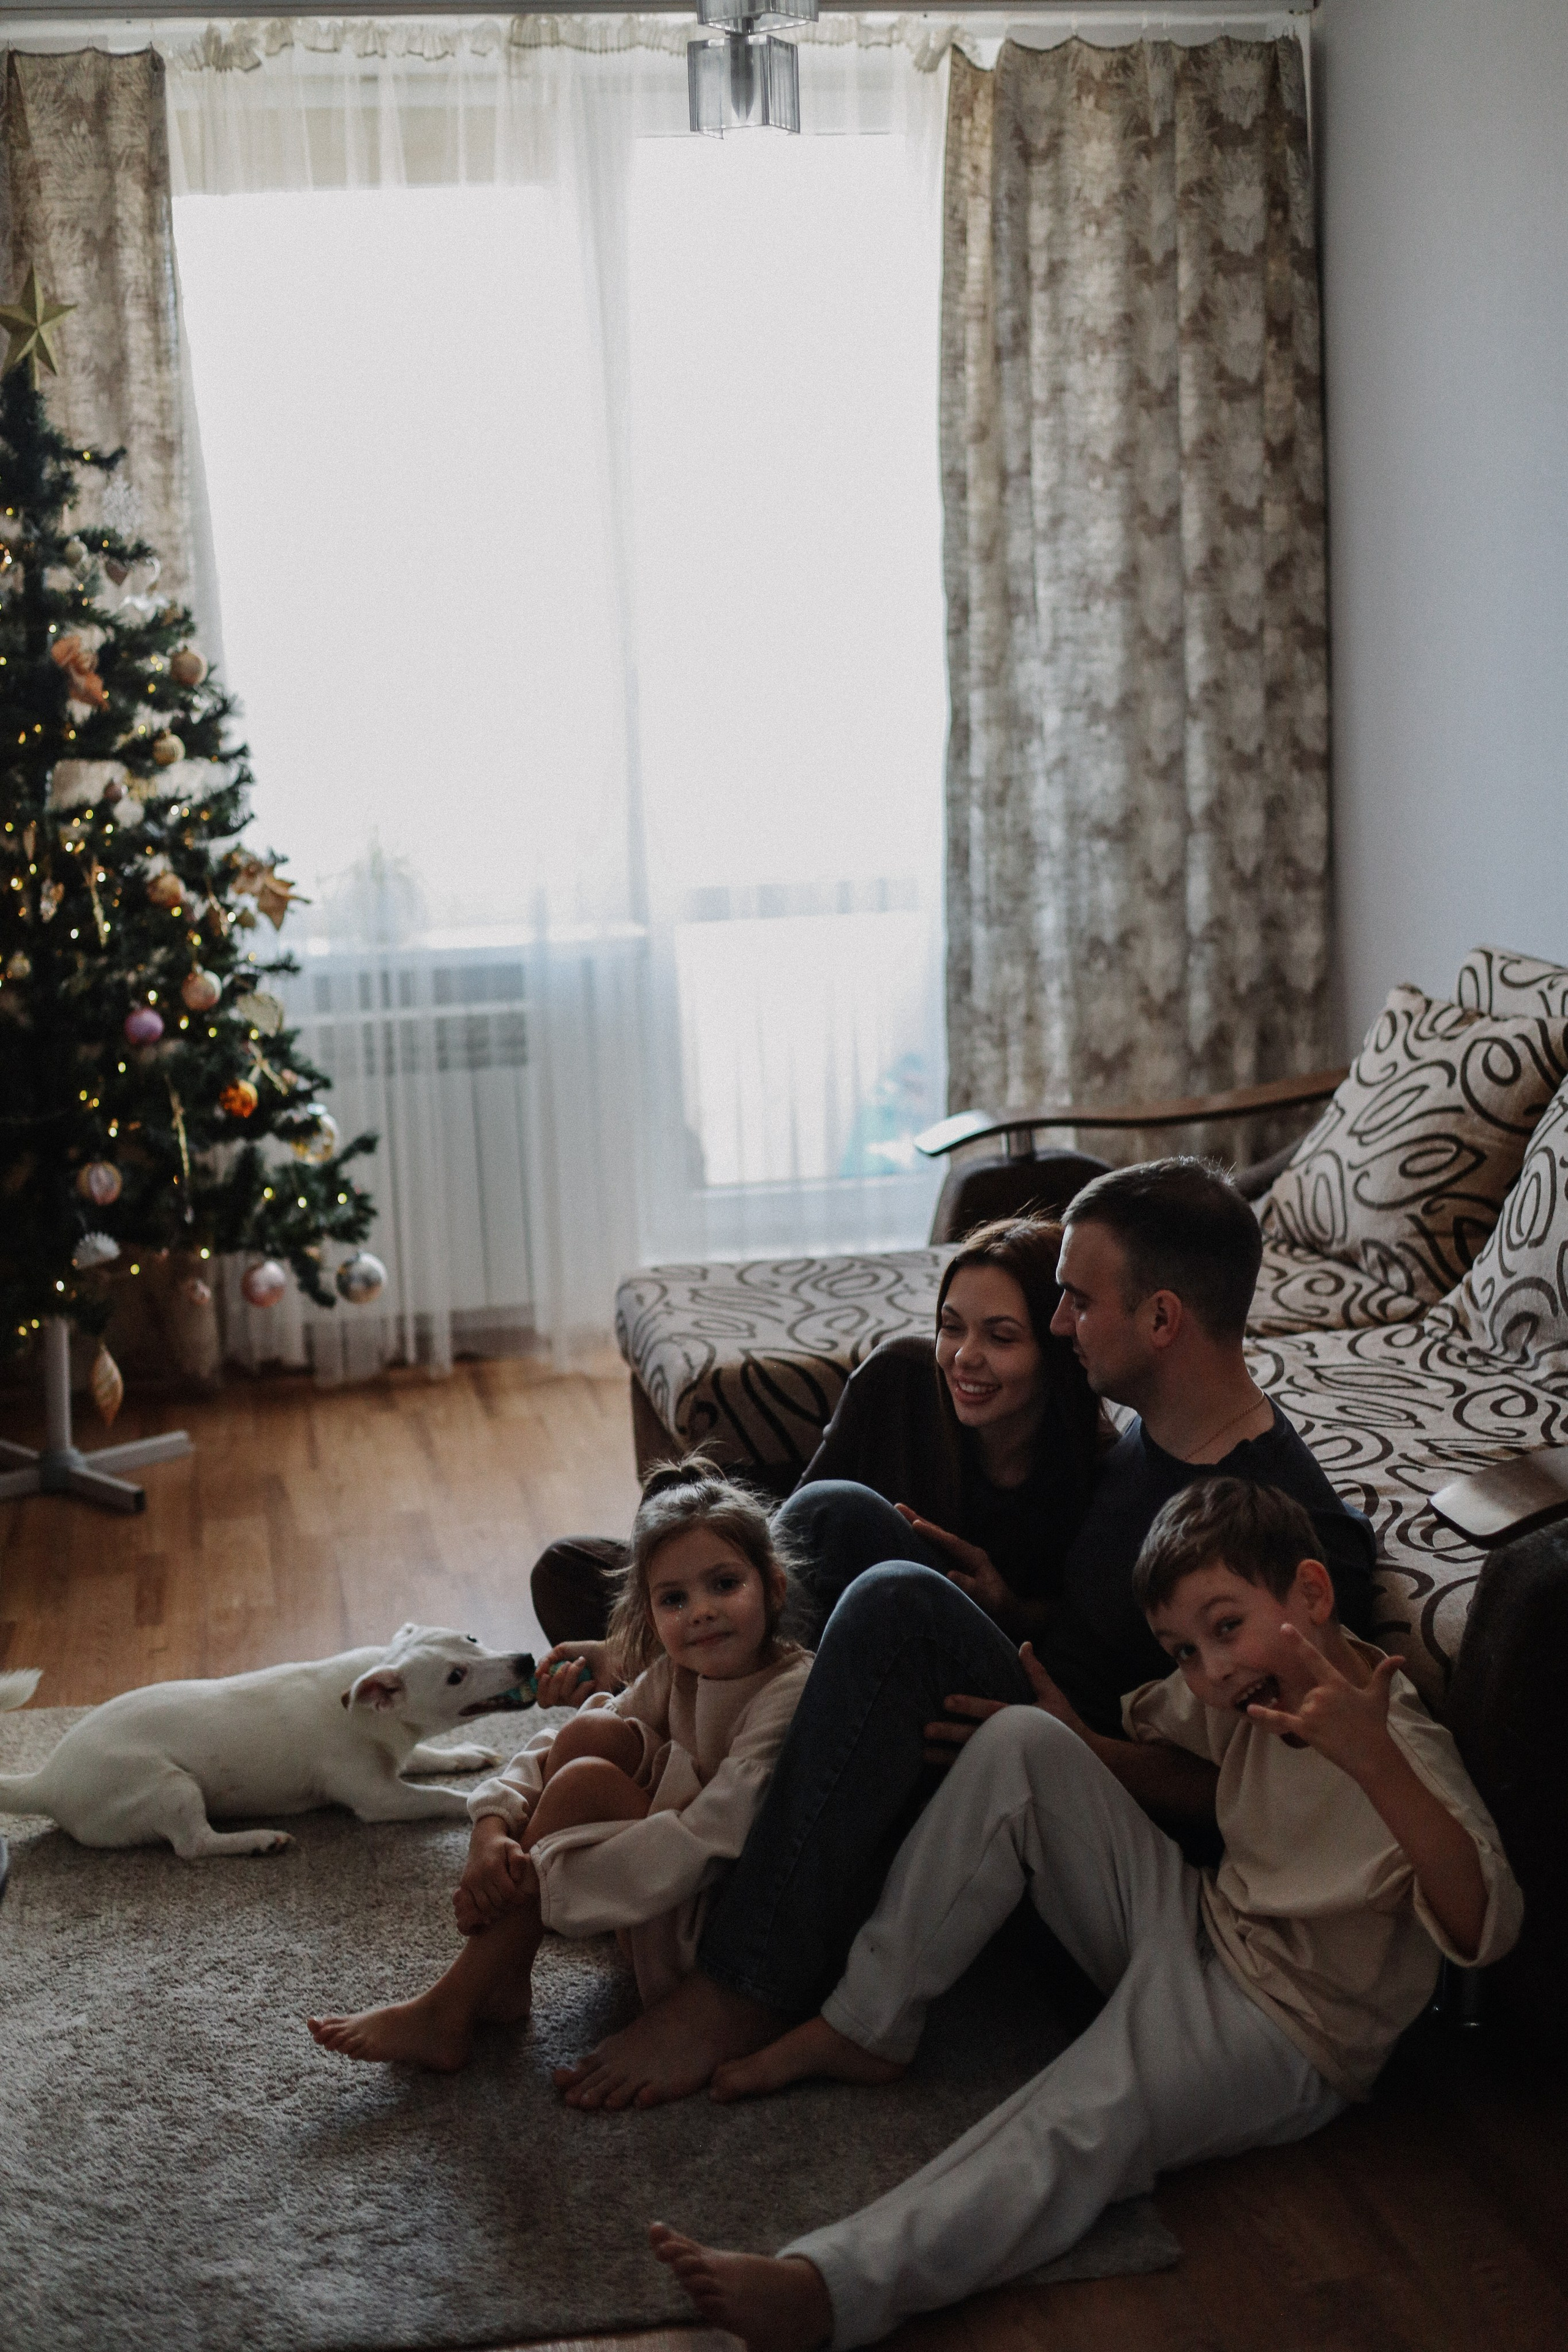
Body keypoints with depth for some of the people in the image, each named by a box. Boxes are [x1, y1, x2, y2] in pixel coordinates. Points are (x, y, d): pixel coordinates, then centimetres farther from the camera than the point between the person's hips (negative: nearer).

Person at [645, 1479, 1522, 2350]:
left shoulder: (1400, 1747, -23)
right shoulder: (1255, 1686, -1)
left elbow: (1484, 1930, -39)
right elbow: (1154, 1760, 19)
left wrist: (1374, 1762, -52)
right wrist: (1070, 1736, -3)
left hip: (1282, 2033, -8)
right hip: (1193, 1925, 8)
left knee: (1085, 2124, -37)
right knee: (1020, 1742, -7)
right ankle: (867, 2027, -4)